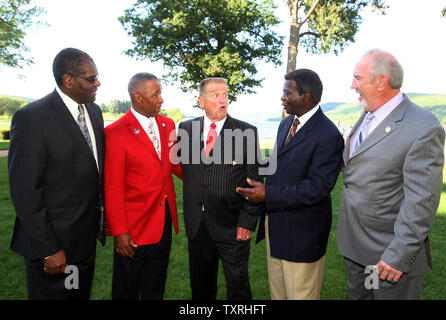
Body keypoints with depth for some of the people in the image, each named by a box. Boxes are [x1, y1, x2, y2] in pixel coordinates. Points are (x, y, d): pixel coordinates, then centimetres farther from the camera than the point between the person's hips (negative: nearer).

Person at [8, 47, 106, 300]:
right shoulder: (31, 118, -18)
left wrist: (103, 214, 12)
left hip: (87, 237, 7)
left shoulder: (94, 111, 5)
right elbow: (25, 191, -18)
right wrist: (48, 250, -17)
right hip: (55, 241, -7)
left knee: (82, 294, 23)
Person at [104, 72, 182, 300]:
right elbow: (112, 188, -15)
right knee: (127, 290, 16)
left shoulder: (167, 124, 4)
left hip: (165, 220, 6)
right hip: (134, 224, -5)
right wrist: (119, 231, -15)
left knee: (155, 288, 22)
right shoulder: (115, 132, -16)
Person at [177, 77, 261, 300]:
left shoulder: (247, 132, -7)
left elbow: (253, 181, -7)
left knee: (238, 288, 12)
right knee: (201, 285, 21)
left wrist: (248, 221, -11)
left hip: (232, 225, -3)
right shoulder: (186, 129, 4)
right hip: (196, 224, 4)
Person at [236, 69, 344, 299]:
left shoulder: (328, 135, -20)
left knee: (301, 294, 11)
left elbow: (318, 187, -25)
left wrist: (268, 194, -26)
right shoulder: (286, 124, 7)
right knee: (277, 291, 24)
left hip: (302, 232, -8)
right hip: (275, 225, 8)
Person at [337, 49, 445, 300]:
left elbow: (421, 203, -21)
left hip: (390, 251, -8)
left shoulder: (423, 129, -20)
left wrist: (397, 256, -19)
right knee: (357, 295, 22)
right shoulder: (368, 115, 7)